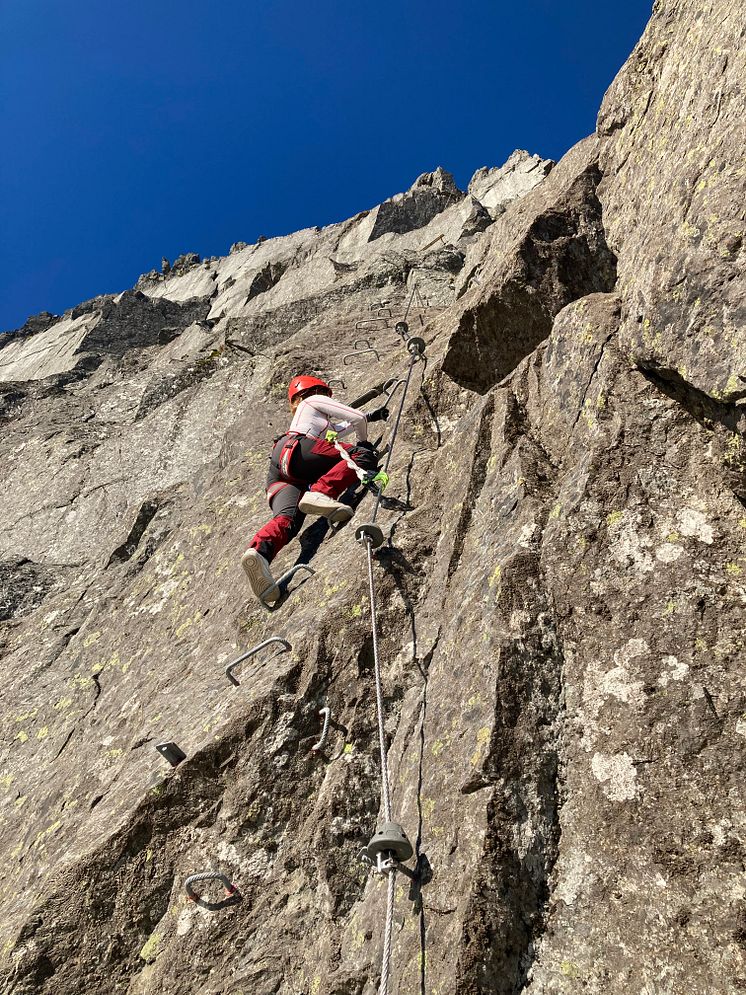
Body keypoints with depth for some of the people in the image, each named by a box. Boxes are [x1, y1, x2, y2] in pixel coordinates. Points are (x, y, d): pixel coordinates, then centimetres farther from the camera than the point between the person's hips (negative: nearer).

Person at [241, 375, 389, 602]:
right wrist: (363, 440, 37)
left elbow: (338, 428, 62)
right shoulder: (314, 400, 25)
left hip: (278, 473, 7)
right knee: (365, 455, -12)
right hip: (294, 449, -7)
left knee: (287, 518, -20)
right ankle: (320, 493, -36)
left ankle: (259, 551, -52)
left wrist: (372, 416, 72)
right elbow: (357, 417, 17)